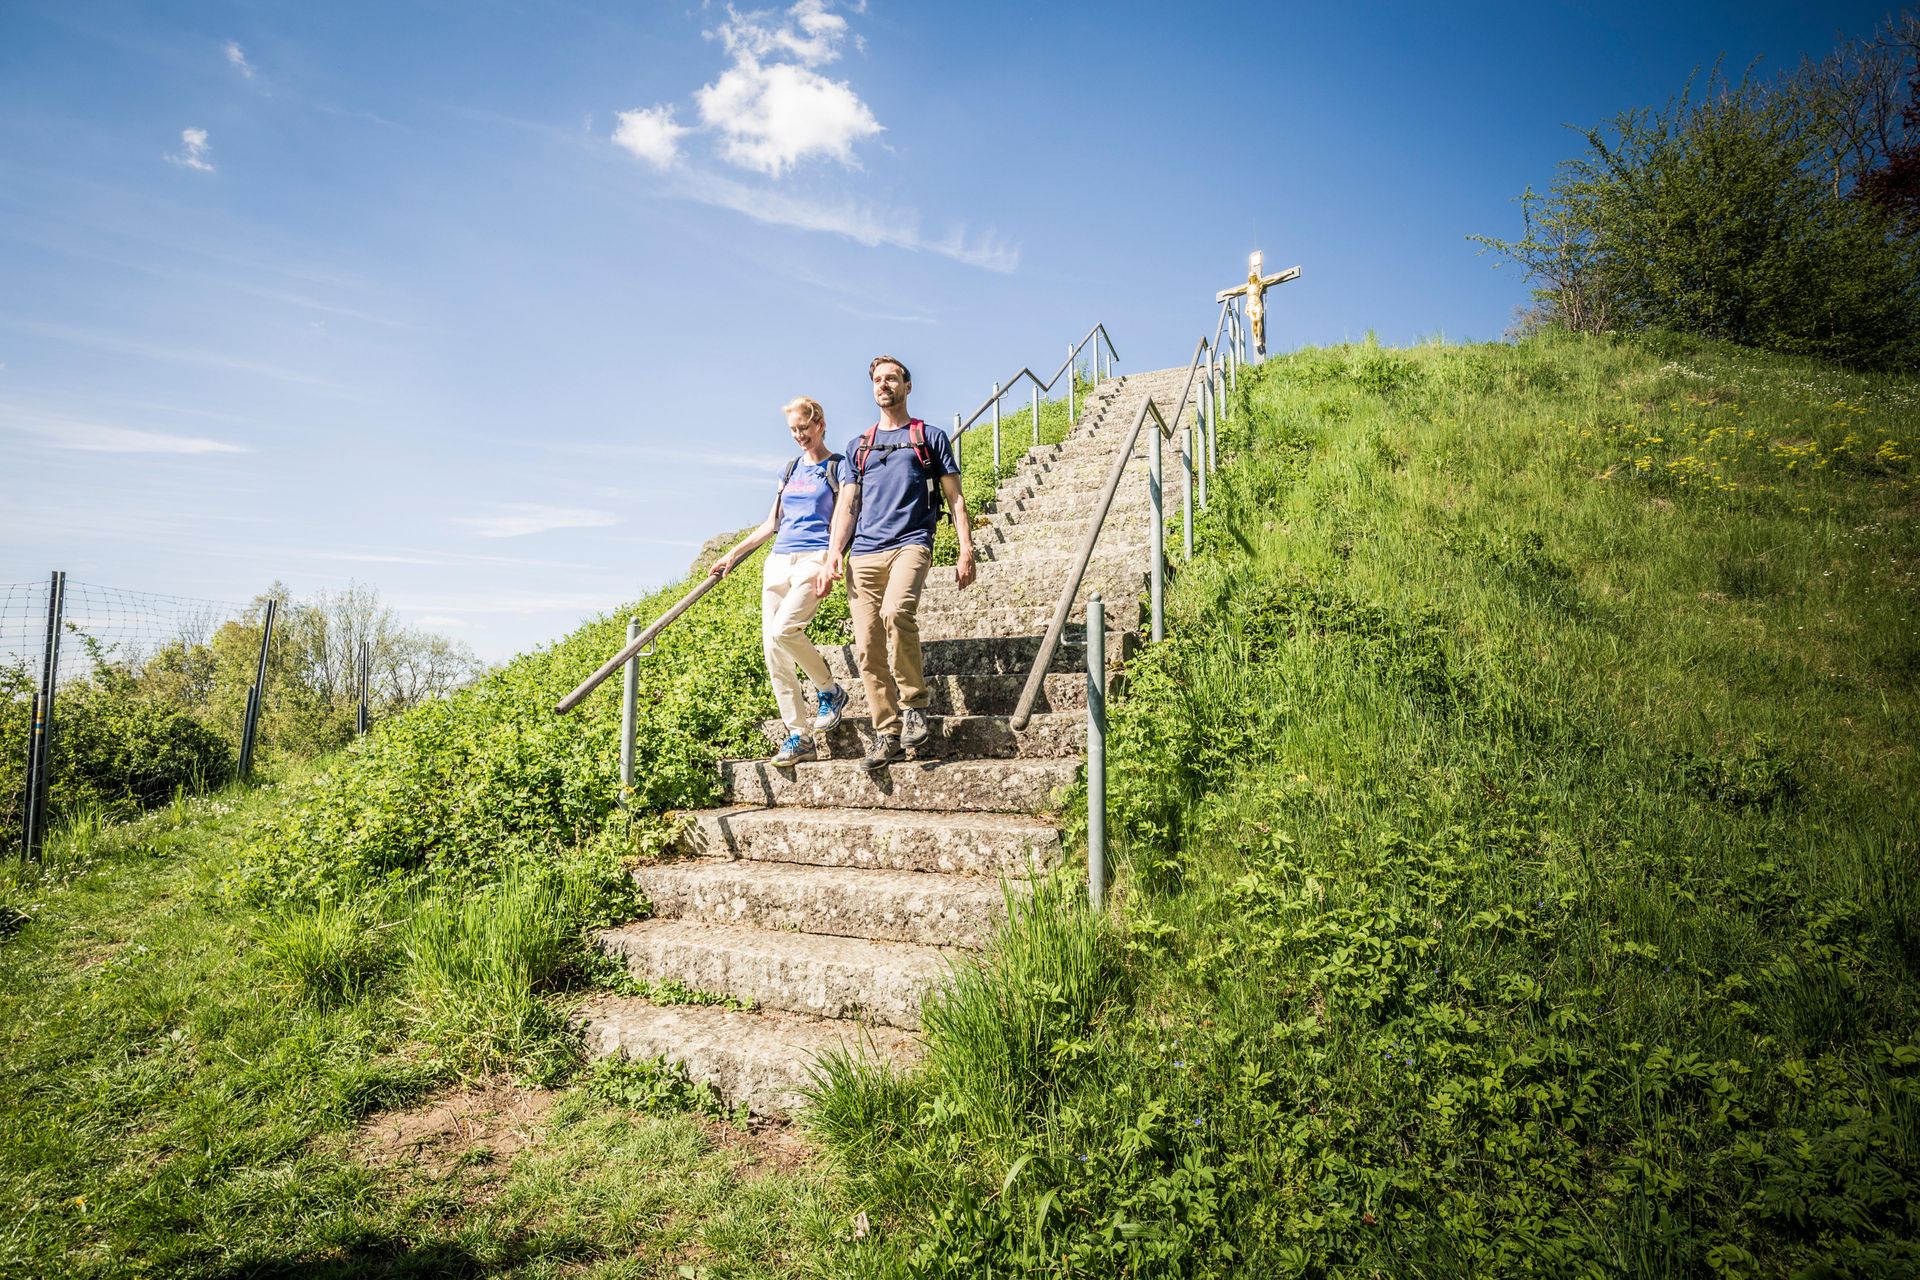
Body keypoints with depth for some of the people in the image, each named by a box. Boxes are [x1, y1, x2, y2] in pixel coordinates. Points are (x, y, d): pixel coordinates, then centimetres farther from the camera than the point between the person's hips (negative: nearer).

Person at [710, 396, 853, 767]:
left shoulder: (838, 468, 3)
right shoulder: (790, 469, 21)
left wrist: (829, 565, -19)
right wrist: (733, 554, 20)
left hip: (814, 558, -6)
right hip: (779, 559, 6)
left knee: (783, 629, -28)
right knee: (772, 651, -3)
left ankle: (831, 691, -3)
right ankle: (800, 736, 2)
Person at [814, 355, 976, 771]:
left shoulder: (930, 437, 13)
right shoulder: (858, 445, 23)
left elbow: (955, 498, 10)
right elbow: (847, 506, 19)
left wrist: (966, 550, -3)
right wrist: (833, 558, 5)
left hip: (910, 544, -4)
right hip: (863, 553, 4)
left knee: (895, 612, -32)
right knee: (867, 649, -4)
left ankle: (914, 701, -13)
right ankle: (888, 737, 3)